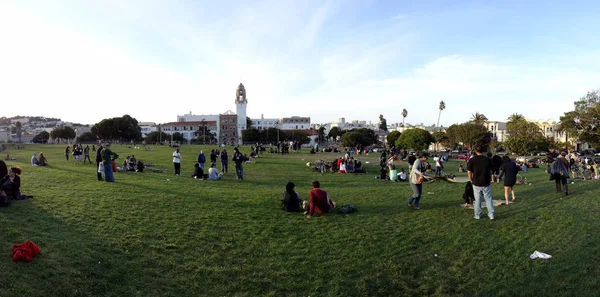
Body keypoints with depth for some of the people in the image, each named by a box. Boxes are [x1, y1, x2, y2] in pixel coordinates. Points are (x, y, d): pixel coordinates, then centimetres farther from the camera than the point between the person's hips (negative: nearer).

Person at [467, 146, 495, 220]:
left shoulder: (471, 160, -9)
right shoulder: (488, 159, -2)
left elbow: (469, 172, -7)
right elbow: (490, 172, 4)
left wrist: (471, 180, 8)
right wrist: (490, 180, 16)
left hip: (476, 183, -1)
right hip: (486, 183, 1)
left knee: (477, 200, 9)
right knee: (488, 199, 9)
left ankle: (477, 215, 16)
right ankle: (492, 215, 9)